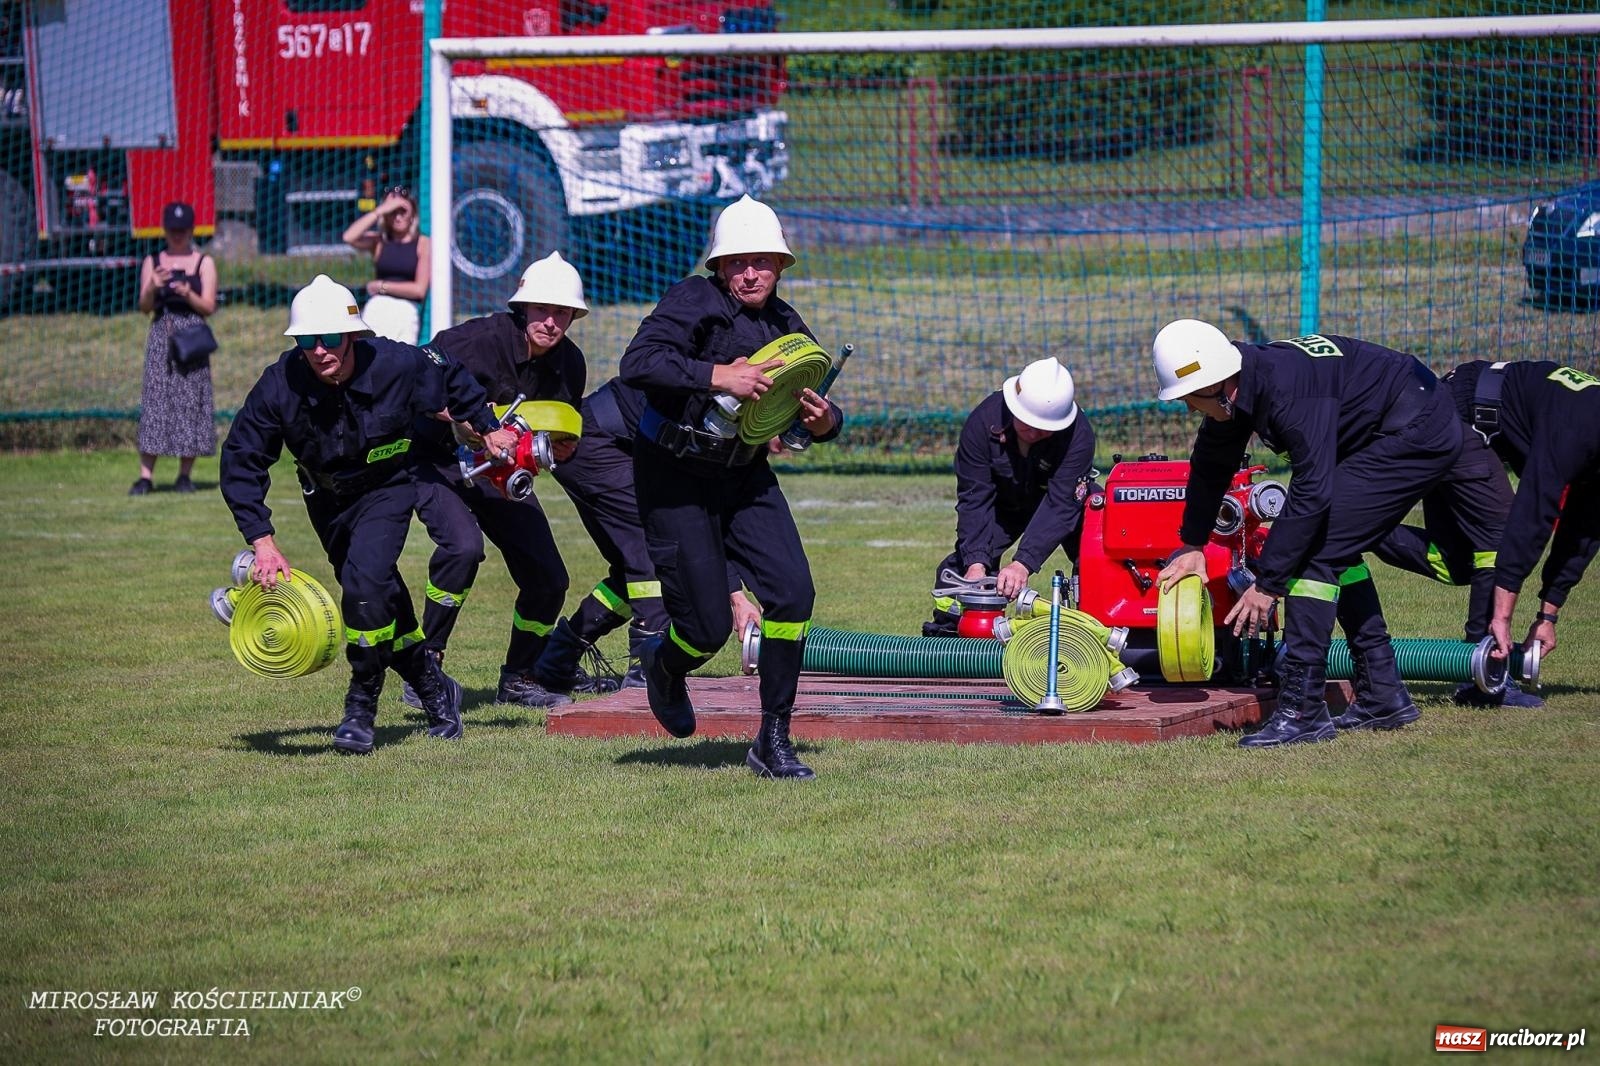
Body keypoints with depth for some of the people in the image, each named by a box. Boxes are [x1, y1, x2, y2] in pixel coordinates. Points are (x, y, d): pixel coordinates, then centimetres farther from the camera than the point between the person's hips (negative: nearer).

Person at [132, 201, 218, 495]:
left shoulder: (204, 263, 7)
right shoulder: (153, 262, 11)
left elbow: (209, 307, 0)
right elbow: (144, 306, 4)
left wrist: (189, 295, -18)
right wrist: (152, 288, -16)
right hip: (161, 335, 1)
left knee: (191, 402, -2)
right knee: (154, 399, -7)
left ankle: (185, 475, 6)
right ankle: (145, 475, -9)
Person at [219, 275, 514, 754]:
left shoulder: (395, 364, -28)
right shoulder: (279, 387, -27)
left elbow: (452, 381, -5)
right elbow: (240, 463, -20)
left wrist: (489, 428, 8)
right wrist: (263, 541, -27)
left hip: (387, 487, -3)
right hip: (327, 498, 3)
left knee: (365, 580, -26)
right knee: (378, 598, 13)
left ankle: (361, 709, -13)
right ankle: (435, 691, 36)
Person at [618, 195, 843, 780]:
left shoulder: (788, 327, 3)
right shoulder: (694, 302, -16)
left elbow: (813, 414, 11)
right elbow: (637, 363, -32)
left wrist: (824, 420, -13)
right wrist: (718, 376, -37)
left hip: (745, 477, 5)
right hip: (674, 480, -5)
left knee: (793, 592, -13)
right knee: (709, 626, -5)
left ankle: (773, 740, -1)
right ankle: (664, 664, 34)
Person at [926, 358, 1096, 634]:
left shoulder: (1078, 436, -36)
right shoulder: (983, 422, -32)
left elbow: (1059, 505, -39)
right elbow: (974, 498, -29)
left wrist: (1023, 564, -50)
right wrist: (976, 563, -41)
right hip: (1004, 502, 1)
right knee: (963, 562, -14)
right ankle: (946, 629, 1)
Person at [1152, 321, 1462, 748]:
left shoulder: (1287, 389, -30)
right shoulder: (1236, 386, 0)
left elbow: (1312, 492, -29)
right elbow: (1211, 463, 18)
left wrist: (1267, 582, -24)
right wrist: (1192, 544, 20)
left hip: (1417, 435, -10)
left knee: (1316, 548, -14)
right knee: (1337, 552, 15)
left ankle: (1302, 709, -13)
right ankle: (1382, 697, 21)